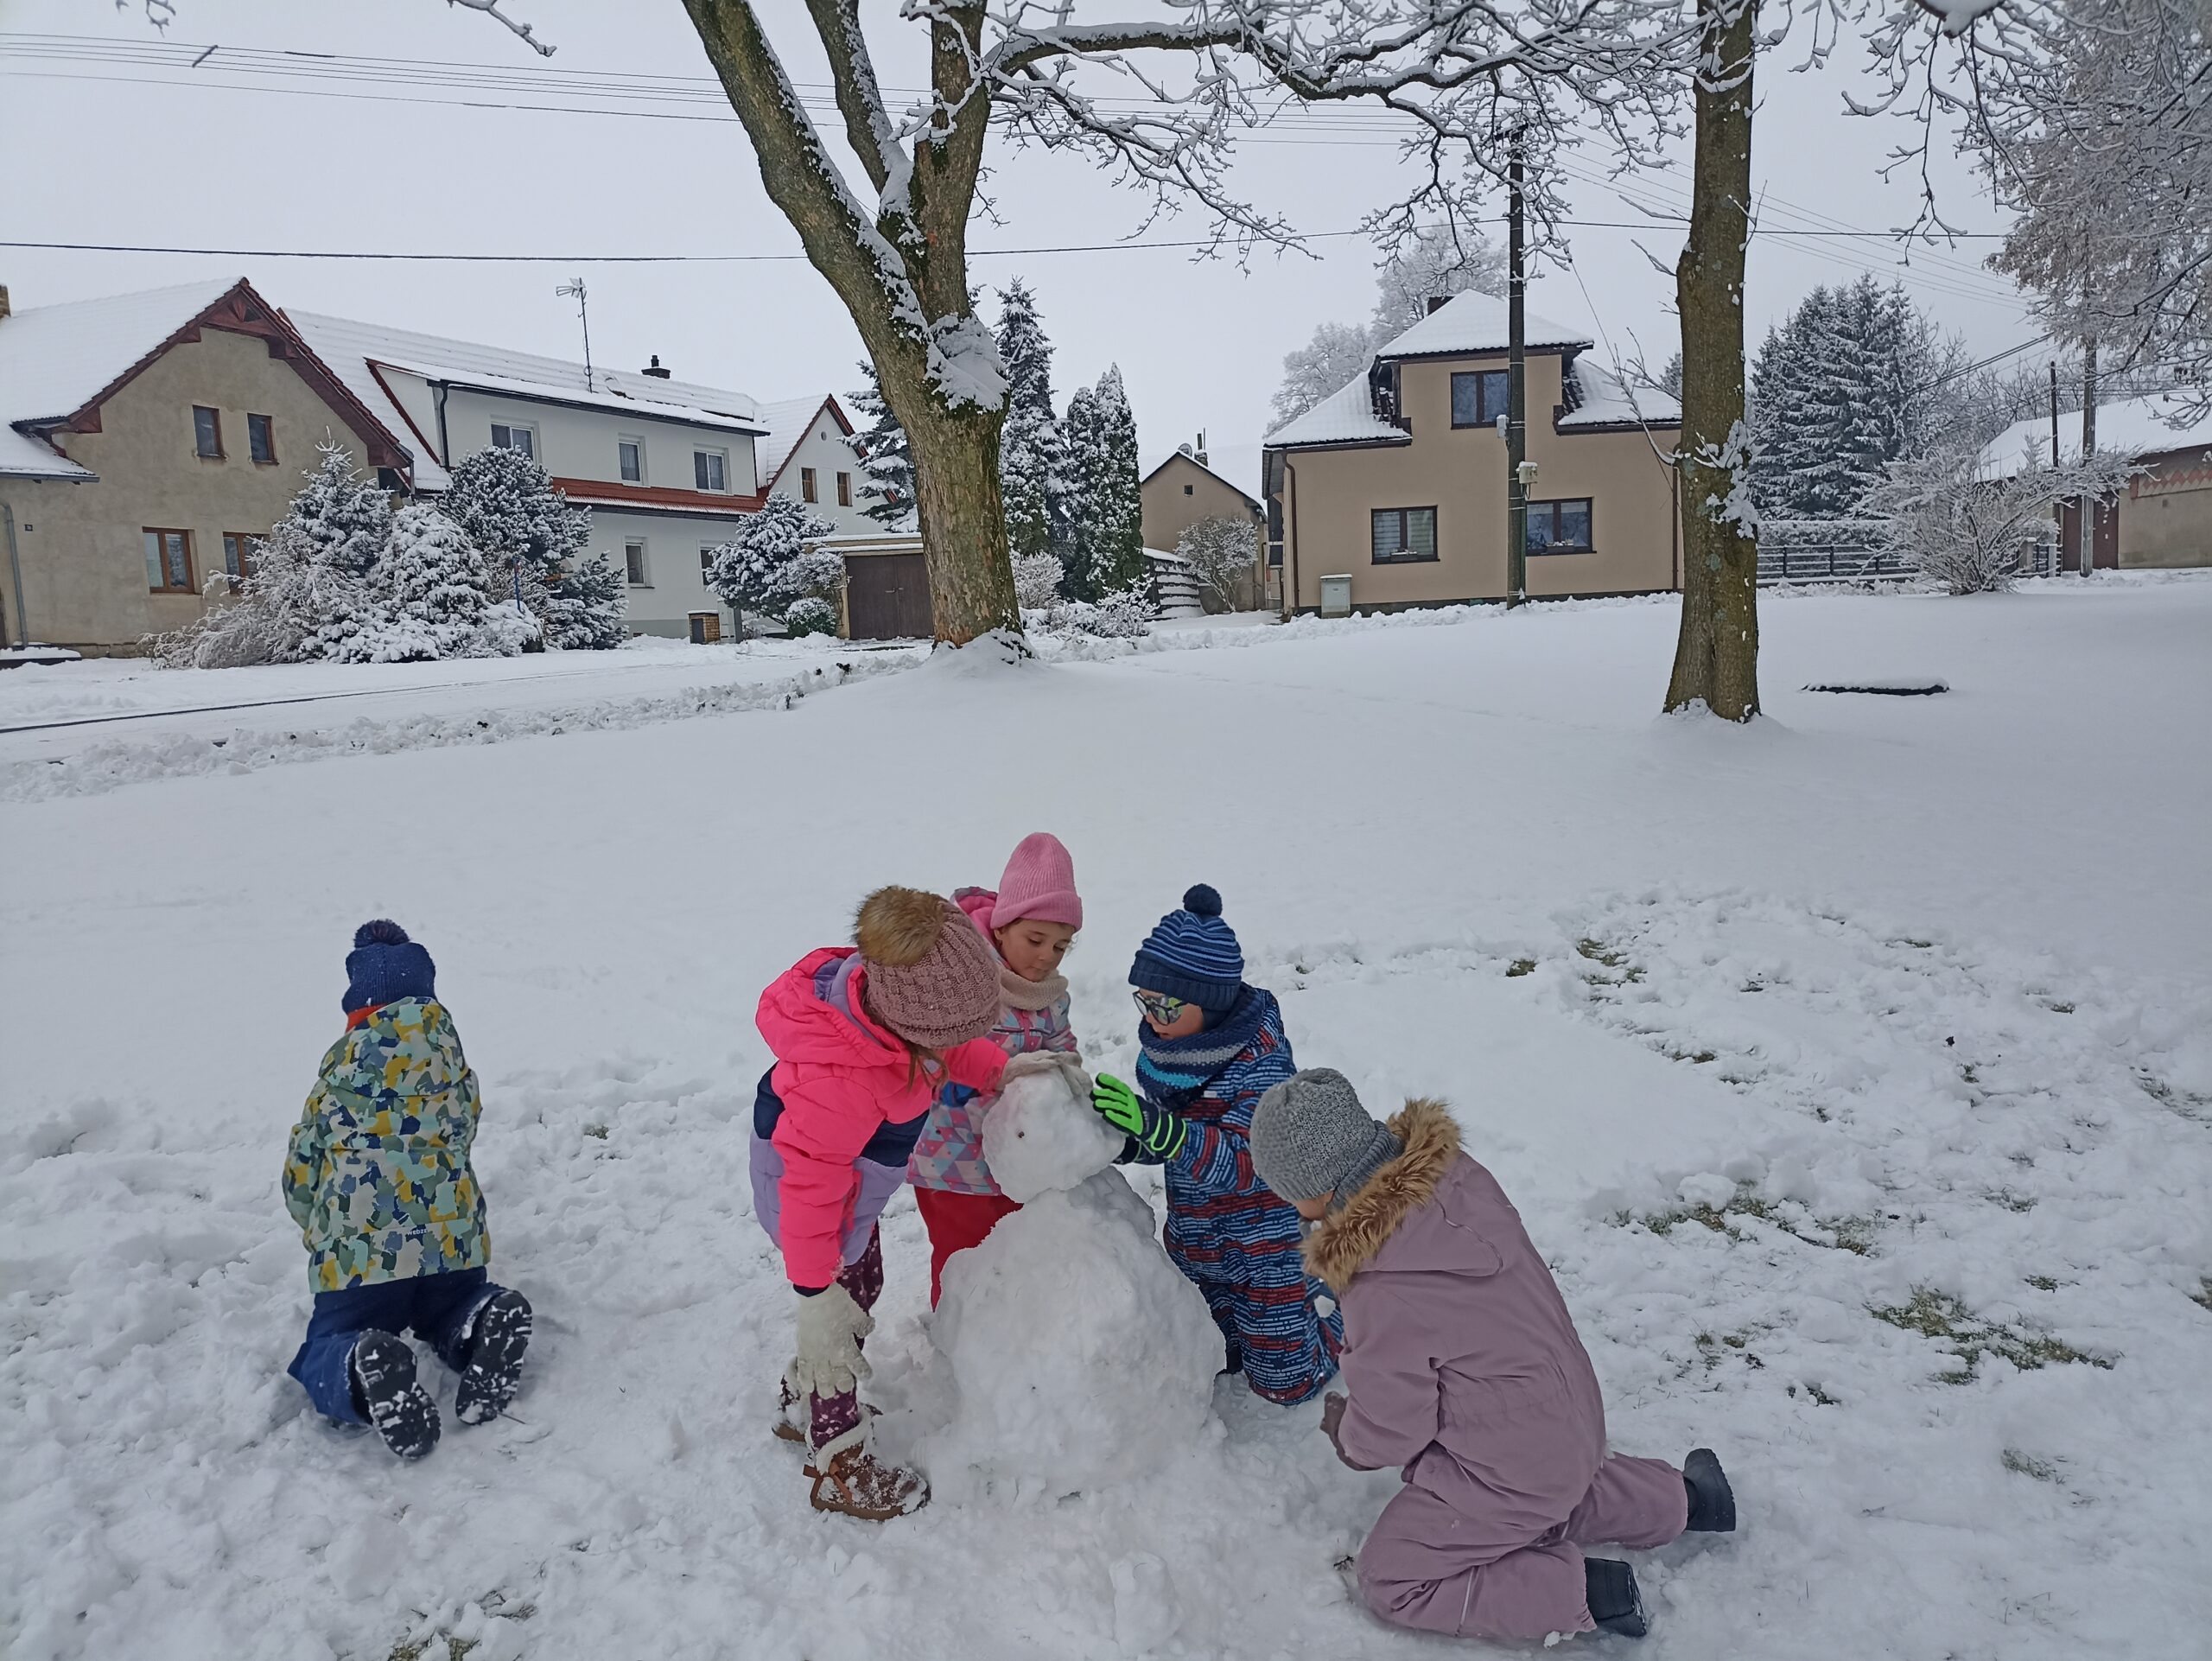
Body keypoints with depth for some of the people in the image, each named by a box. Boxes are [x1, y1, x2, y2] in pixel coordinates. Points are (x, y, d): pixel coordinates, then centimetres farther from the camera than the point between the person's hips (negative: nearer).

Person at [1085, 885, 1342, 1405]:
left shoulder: (1261, 1062, -29)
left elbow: (1245, 1164, -36)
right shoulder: (1163, 1044, -8)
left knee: (1284, 1381, 8)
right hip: (1195, 1244, 7)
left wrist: (1158, 1127, -49)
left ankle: (1336, 1296, 33)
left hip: (1264, 1247, -6)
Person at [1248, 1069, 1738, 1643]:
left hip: (1513, 1470, -8)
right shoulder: (1455, 1174, -13)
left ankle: (1582, 1591, -1)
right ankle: (1674, 1497, 27)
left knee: (1389, 1581, 5)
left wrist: (1342, 1429, 4)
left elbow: (1388, 1433, -18)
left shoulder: (1384, 1295, -34)